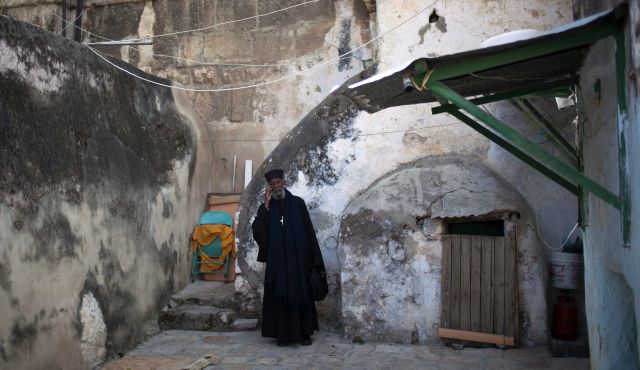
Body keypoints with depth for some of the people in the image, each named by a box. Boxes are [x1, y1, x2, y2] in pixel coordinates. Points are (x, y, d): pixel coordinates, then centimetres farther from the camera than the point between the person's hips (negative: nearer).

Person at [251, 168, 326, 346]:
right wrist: (266, 205, -13)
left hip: (298, 258, -1)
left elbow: (309, 231, 1)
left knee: (301, 294, 3)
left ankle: (304, 332, 12)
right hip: (277, 261, 1)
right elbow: (257, 230, -10)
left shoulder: (297, 203, 3)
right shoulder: (266, 208, 6)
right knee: (280, 296, 2)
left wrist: (314, 258, -4)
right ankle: (284, 334, 10)